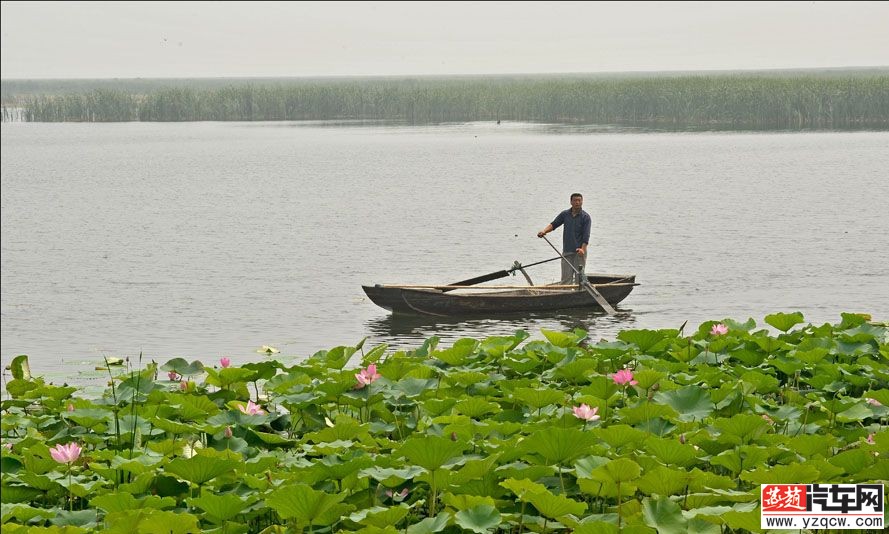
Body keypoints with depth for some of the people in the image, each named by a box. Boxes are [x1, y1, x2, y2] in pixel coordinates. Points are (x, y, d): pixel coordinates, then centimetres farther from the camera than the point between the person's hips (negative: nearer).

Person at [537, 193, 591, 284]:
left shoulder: (586, 217, -3)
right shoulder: (565, 214, 9)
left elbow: (586, 236, -10)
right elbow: (554, 224, 4)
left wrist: (582, 249, -24)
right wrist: (544, 231, -17)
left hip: (579, 252, -3)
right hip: (566, 251, 3)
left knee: (579, 277, -2)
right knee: (566, 278, -1)